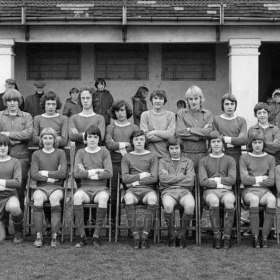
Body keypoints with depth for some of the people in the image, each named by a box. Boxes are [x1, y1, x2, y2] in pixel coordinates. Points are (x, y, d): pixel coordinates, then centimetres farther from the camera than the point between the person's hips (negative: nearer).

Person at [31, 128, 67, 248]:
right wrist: (50, 179, -8)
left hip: (57, 187, -1)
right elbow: (33, 174, -1)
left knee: (54, 198, -35)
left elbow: (63, 173, -6)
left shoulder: (60, 153, 7)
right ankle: (38, 236, -31)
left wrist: (45, 173, -4)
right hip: (41, 187, 1)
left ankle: (54, 236, -32)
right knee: (37, 198, -33)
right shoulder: (36, 154, 11)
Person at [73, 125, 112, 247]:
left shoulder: (104, 152, 8)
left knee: (103, 198, -36)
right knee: (77, 196, -34)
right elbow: (76, 173, -4)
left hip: (101, 187, -1)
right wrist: (95, 171, -8)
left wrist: (87, 173, -5)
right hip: (85, 187, 1)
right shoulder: (81, 153, 11)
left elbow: (109, 173, -4)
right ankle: (81, 236, -28)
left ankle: (96, 235, -27)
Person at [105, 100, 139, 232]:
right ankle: (112, 219, 6)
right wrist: (125, 144, -4)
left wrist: (121, 149, -8)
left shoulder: (134, 128, 11)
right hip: (114, 163, 0)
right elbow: (109, 144, -3)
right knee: (113, 191, -1)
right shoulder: (110, 127, 12)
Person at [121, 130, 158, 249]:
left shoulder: (152, 156, 12)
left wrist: (136, 182, -3)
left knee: (152, 198, -36)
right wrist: (141, 175, -3)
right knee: (128, 198, -36)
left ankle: (145, 236, -32)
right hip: (132, 189, 1)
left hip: (148, 189, 0)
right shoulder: (126, 157, 15)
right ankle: (135, 236, -31)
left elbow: (154, 178, 0)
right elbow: (124, 178, 2)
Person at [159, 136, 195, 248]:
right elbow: (163, 178, -2)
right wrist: (182, 176, -1)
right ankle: (171, 236, -15)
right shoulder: (163, 161, 17)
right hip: (168, 191, 0)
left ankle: (182, 235, -13)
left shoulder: (188, 162, 17)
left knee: (190, 205, -35)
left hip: (184, 190, 1)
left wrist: (170, 178, -1)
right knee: (168, 205, -37)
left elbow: (190, 182, 1)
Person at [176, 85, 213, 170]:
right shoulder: (181, 113, 7)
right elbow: (179, 132, -7)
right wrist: (202, 132, -7)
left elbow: (209, 133, -5)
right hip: (186, 154, -1)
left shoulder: (207, 114, 9)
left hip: (203, 154, 1)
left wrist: (190, 130, -6)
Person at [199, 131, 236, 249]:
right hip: (210, 191, 0)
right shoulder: (204, 161, 13)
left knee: (229, 201, -36)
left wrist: (215, 179, -2)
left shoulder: (230, 160, 15)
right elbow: (203, 181, 0)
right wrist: (219, 184, -5)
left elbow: (232, 180, 1)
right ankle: (216, 236, -27)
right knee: (213, 201, -37)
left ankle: (227, 237, -28)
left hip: (226, 191, 1)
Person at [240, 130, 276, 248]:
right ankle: (255, 237, -31)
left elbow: (272, 181, 4)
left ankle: (264, 237, -30)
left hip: (265, 190, 1)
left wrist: (254, 180, 0)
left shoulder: (270, 159, 14)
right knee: (254, 199, -37)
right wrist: (261, 178, 2)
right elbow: (244, 179, -1)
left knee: (272, 199, -35)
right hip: (249, 191, -1)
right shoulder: (244, 158, 10)